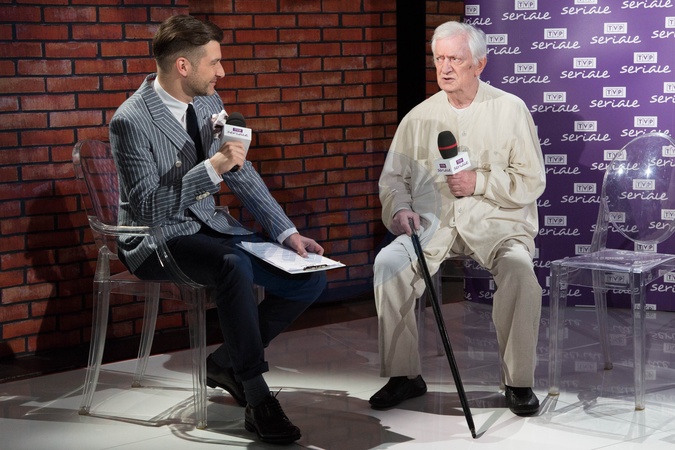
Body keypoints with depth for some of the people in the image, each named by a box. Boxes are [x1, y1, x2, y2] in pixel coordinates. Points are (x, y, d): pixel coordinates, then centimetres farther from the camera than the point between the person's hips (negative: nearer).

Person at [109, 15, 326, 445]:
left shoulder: (209, 103, 5)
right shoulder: (131, 121, -18)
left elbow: (243, 174, 11)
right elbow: (147, 207, -24)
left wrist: (287, 232, 2)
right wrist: (211, 167, -33)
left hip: (210, 226, 8)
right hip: (158, 240, -8)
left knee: (310, 278, -5)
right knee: (234, 265, -38)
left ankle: (227, 361, 11)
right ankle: (258, 398, -26)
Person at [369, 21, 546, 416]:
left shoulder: (510, 109, 3)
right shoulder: (419, 117, 12)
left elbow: (532, 183, -1)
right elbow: (393, 176, 14)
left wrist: (480, 182, -14)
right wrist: (399, 207, -8)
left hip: (495, 221, -2)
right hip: (433, 221, 3)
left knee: (518, 267, -33)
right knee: (388, 262, -25)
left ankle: (519, 380, -17)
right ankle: (404, 375, -13)